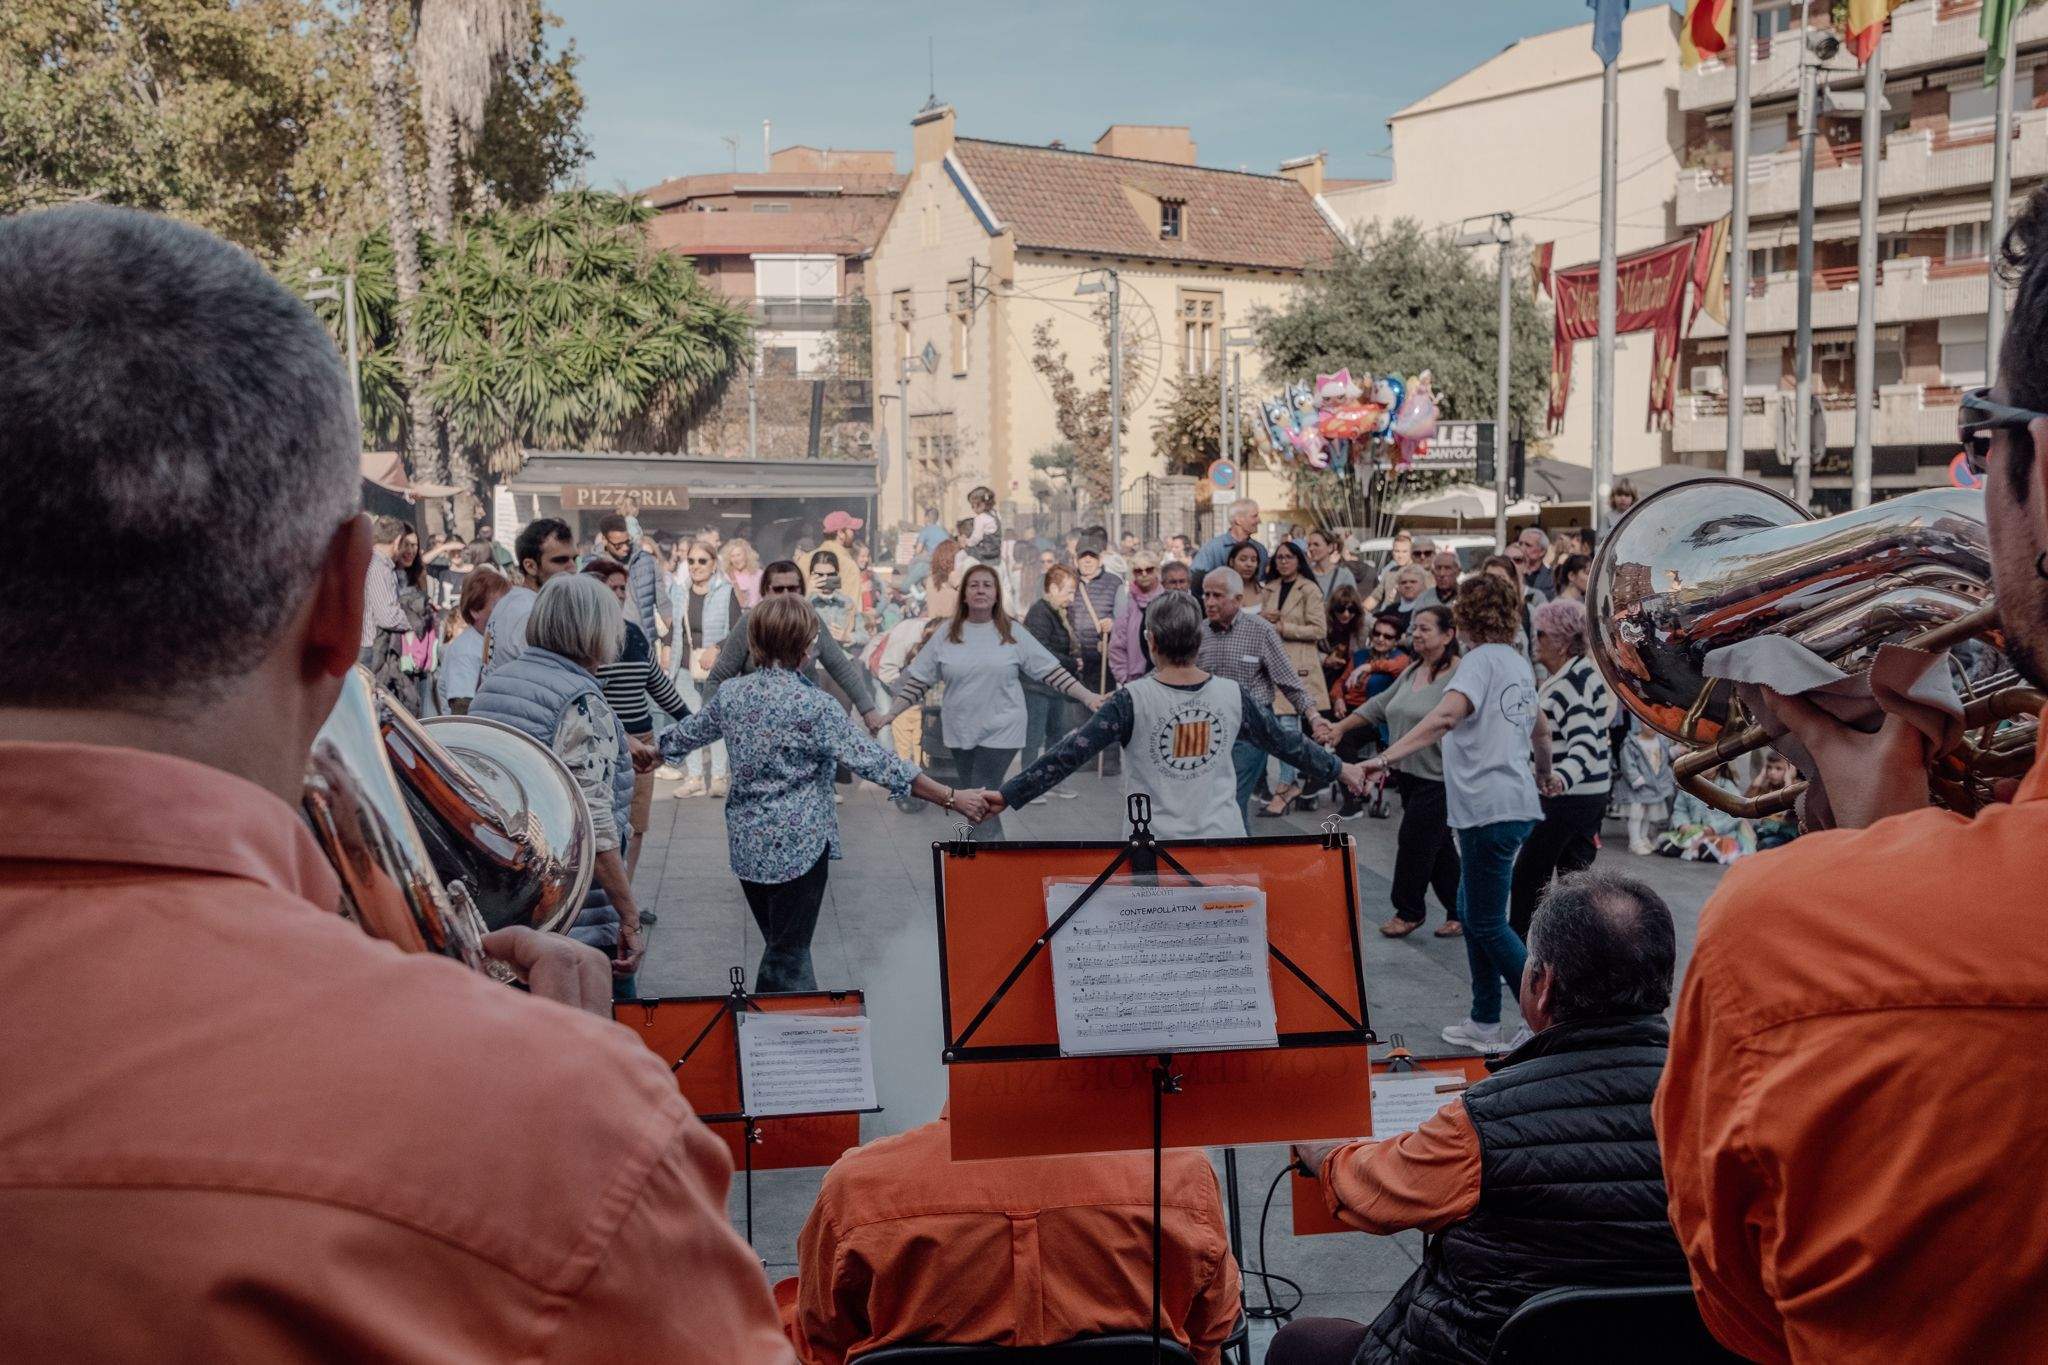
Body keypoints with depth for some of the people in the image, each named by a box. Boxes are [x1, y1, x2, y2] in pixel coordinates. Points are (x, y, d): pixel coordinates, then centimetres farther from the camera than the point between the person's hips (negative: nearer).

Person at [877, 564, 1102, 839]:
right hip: (960, 731, 3)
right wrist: (891, 714, 0)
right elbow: (918, 680, 5)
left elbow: (1051, 671, -2)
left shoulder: (1013, 634, -2)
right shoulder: (946, 634, 2)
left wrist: (1088, 697, -9)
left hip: (1000, 731, -3)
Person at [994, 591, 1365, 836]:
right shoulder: (1233, 695, -1)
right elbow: (1285, 741, 11)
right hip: (1223, 842, 3)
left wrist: (1007, 796, -9)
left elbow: (1070, 754, -13)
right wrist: (1339, 769, 27)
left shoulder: (1131, 700, -11)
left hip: (1155, 851, -2)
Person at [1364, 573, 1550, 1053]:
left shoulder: (1481, 660, -11)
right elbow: (1539, 731, 30)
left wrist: (1387, 757, -36)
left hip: (1489, 809, -9)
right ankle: (1485, 1024, 23)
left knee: (1488, 923, -1)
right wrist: (1544, 772, 50)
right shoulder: (1520, 664, 15)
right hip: (1516, 803, 9)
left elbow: (1445, 716, -29)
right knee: (1470, 910, 17)